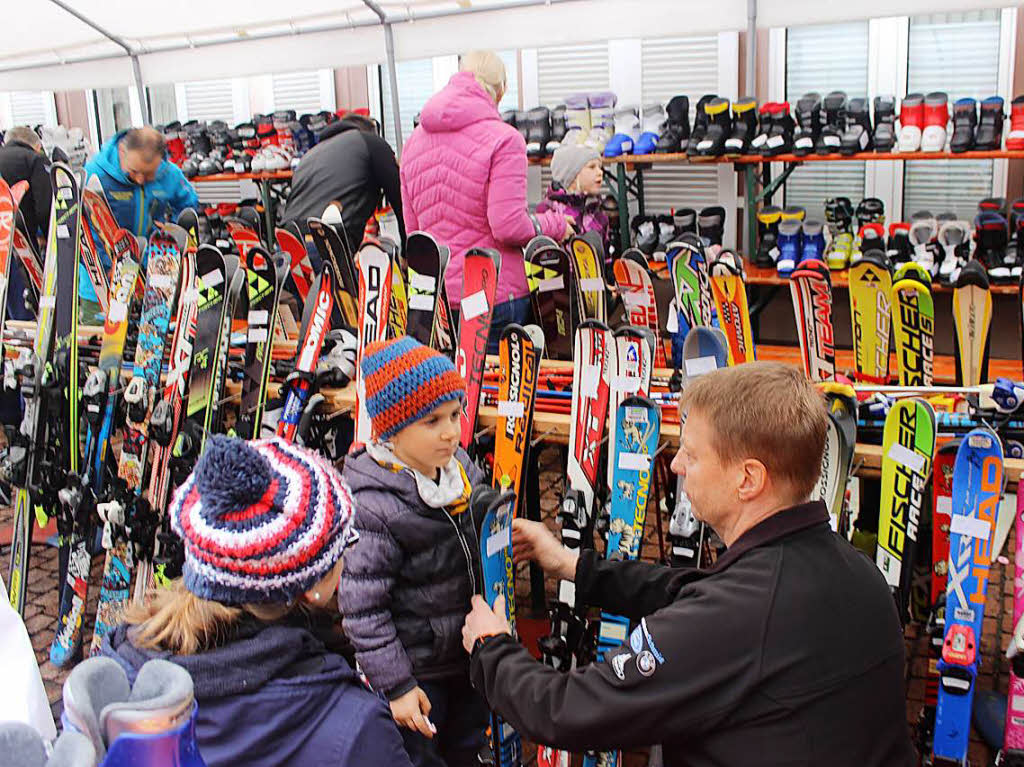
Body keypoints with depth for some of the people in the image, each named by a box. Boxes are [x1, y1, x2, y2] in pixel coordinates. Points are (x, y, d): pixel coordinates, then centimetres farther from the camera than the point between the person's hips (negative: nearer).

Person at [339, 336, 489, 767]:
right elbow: (363, 609, -22)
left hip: (470, 655, 7)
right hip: (415, 670, -6)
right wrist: (395, 686, -19)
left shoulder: (459, 467, -5)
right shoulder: (372, 509, -28)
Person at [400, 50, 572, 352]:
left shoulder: (414, 140, 10)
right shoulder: (503, 138, -11)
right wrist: (555, 224, 0)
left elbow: (412, 229, 13)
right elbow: (509, 227, -17)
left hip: (433, 295, 6)